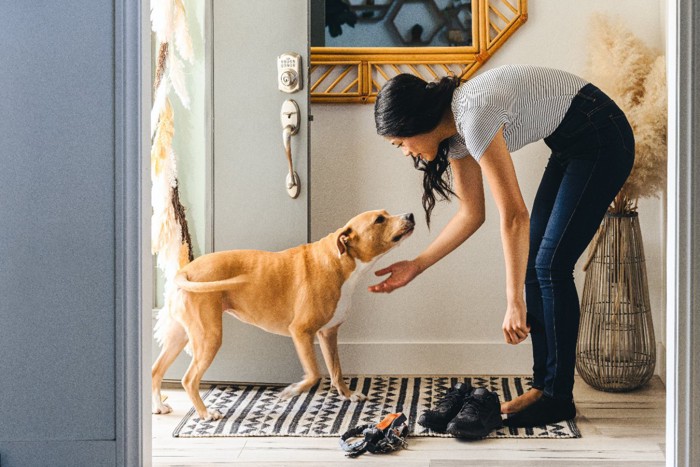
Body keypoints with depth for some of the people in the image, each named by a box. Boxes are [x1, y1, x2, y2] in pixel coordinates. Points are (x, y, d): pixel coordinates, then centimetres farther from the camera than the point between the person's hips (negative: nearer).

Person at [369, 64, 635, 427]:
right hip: (573, 146, 9)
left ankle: (558, 398, 0)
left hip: (601, 139, -9)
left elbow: (514, 216, -29)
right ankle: (544, 386, 11)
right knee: (535, 265, 5)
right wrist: (416, 266, 9)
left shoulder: (473, 115, -28)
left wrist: (515, 303, -27)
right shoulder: (455, 128, 0)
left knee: (551, 266, -10)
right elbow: (471, 214, 9)